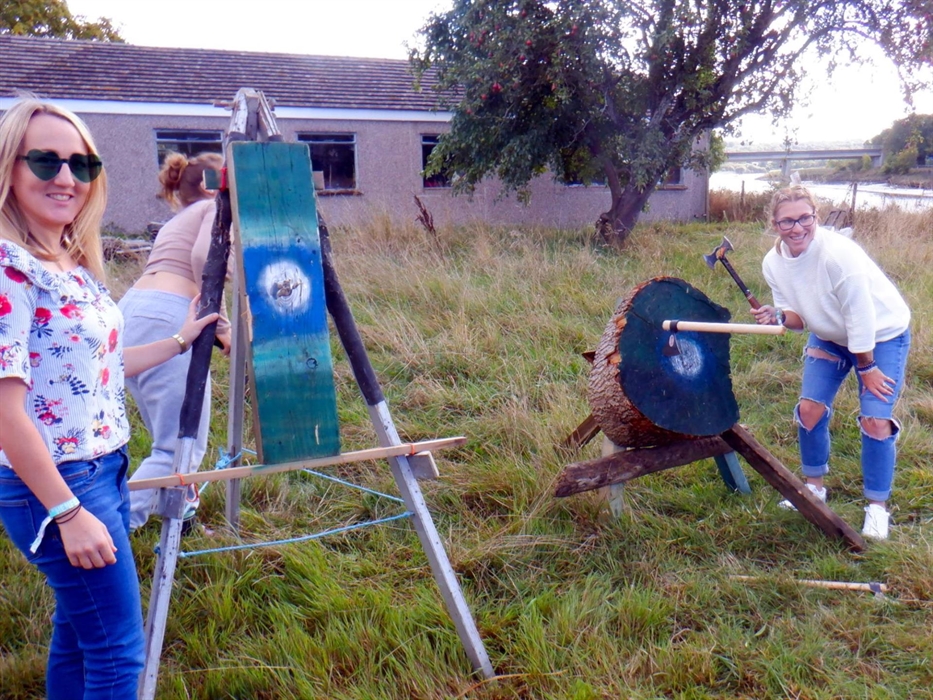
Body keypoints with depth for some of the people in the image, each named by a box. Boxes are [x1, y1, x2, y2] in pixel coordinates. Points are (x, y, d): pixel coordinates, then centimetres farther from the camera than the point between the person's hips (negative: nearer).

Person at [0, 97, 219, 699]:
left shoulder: (76, 263, 8)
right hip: (54, 486, -9)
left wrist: (180, 340, 19)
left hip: (104, 469, 9)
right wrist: (68, 512, -22)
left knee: (79, 627, 21)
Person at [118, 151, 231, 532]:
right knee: (181, 448, -7)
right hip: (165, 319, -9)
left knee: (172, 440, 20)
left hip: (127, 311, 9)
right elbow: (203, 259, -14)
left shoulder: (176, 221, 31)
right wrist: (221, 324, -12)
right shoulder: (217, 206, 7)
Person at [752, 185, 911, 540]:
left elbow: (861, 317, -26)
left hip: (881, 334, -6)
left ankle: (877, 507, 7)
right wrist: (779, 316, -27)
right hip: (830, 336, 6)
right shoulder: (774, 263, -13)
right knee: (809, 408, 0)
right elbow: (799, 316, -4)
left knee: (875, 420, -12)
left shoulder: (838, 254, -33)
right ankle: (814, 485, 24)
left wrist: (867, 367, -18)